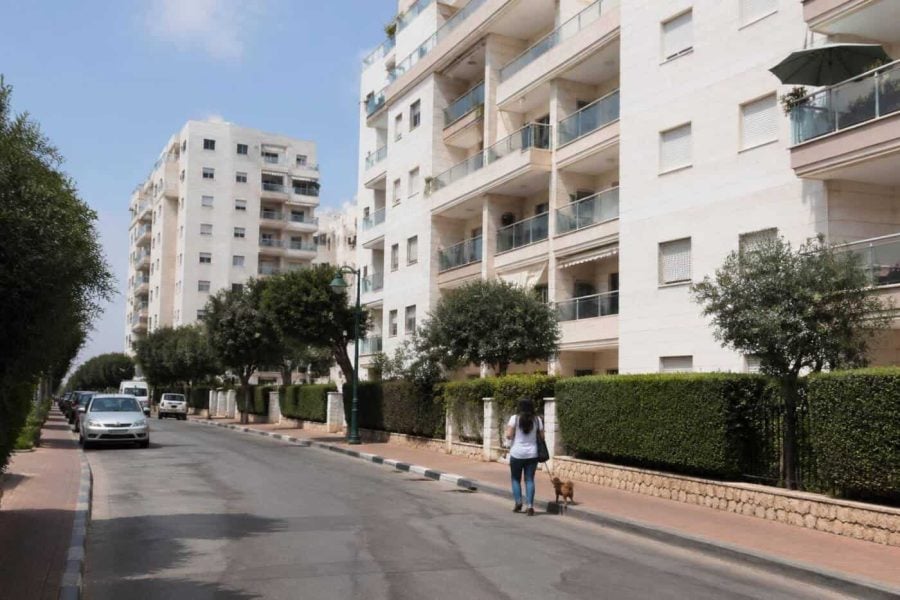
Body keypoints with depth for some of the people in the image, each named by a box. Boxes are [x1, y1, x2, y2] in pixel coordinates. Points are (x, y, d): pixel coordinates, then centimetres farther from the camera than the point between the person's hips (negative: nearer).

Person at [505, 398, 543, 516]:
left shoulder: (515, 418, -7)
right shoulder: (537, 419, 1)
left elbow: (509, 435, -13)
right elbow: (541, 436, 3)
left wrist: (509, 437, 9)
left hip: (517, 453, -2)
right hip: (532, 454, 2)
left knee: (516, 479, 14)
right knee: (530, 480, 6)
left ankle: (518, 502, 6)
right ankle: (530, 506, -2)